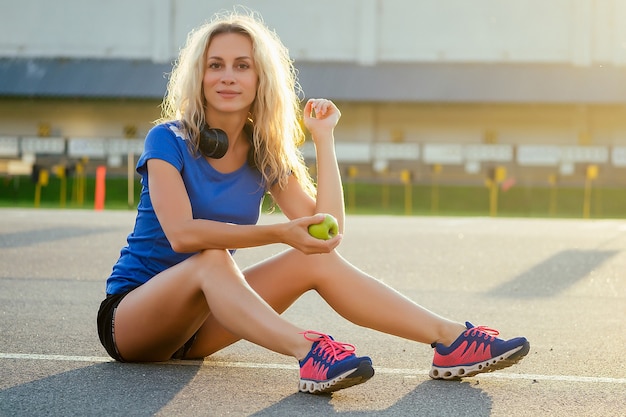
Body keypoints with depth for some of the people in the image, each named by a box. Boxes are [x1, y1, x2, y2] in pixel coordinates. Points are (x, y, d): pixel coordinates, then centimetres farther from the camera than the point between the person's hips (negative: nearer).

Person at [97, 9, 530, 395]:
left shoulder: (265, 154, 4)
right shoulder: (168, 140, -12)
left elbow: (326, 230, -7)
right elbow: (182, 233, -28)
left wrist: (324, 139, -8)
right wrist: (279, 233, -35)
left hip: (199, 325, 5)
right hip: (130, 317, -5)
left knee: (317, 260, -15)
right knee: (212, 259, -36)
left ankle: (449, 338, -21)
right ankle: (308, 353, -56)